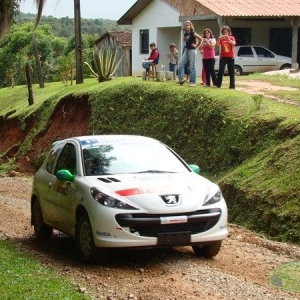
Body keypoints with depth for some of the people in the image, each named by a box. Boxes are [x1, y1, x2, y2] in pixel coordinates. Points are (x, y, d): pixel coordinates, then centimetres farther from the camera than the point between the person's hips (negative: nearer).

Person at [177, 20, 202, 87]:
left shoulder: (193, 33, -11)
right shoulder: (185, 34, 10)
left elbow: (200, 39, -20)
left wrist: (196, 46, -10)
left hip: (192, 50, -8)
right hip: (186, 50, 8)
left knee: (192, 67, -4)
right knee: (180, 64, -2)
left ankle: (192, 82, -2)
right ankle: (181, 79, 0)